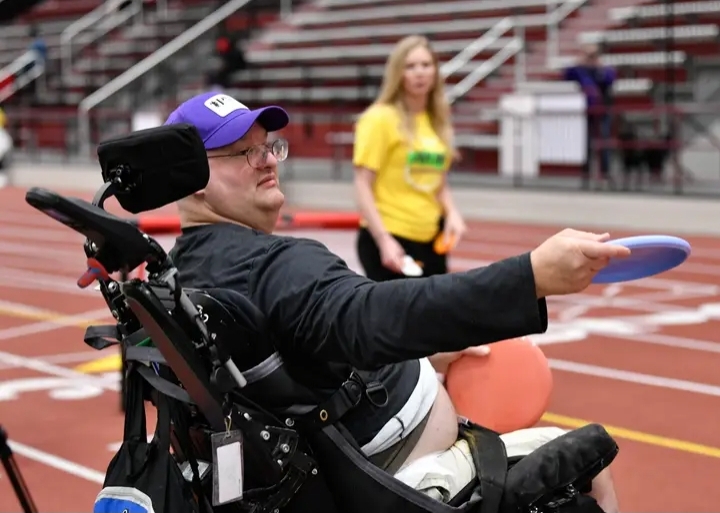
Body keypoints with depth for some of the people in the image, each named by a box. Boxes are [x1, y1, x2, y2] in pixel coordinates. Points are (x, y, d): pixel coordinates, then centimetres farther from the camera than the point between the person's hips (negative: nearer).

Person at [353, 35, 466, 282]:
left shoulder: (436, 121, 12)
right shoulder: (380, 118, -8)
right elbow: (362, 186, -12)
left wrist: (452, 212, 0)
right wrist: (384, 240, -20)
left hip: (431, 241, 7)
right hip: (389, 240, -7)